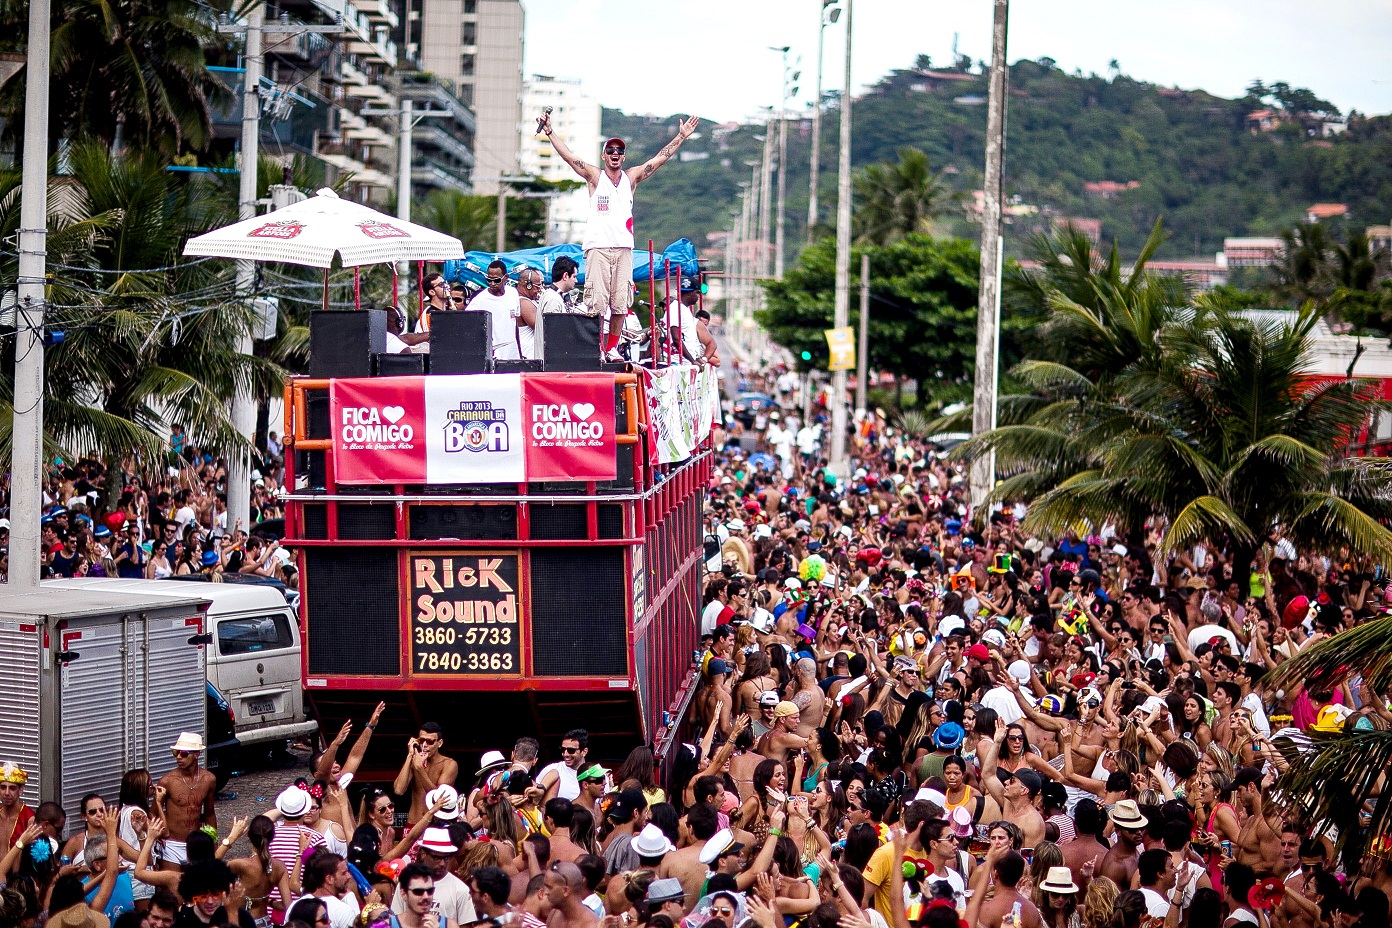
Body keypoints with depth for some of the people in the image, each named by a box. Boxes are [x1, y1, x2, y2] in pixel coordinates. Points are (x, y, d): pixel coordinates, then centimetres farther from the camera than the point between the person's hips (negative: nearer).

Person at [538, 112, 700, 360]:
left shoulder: (632, 177, 14)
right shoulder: (595, 176, 6)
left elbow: (660, 158, 15)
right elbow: (568, 157, -2)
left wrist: (681, 137, 13)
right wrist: (550, 133, -11)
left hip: (624, 248, 3)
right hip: (598, 247, -3)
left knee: (620, 303, 1)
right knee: (597, 302, -8)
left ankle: (612, 348, 10)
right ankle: (596, 348, -3)